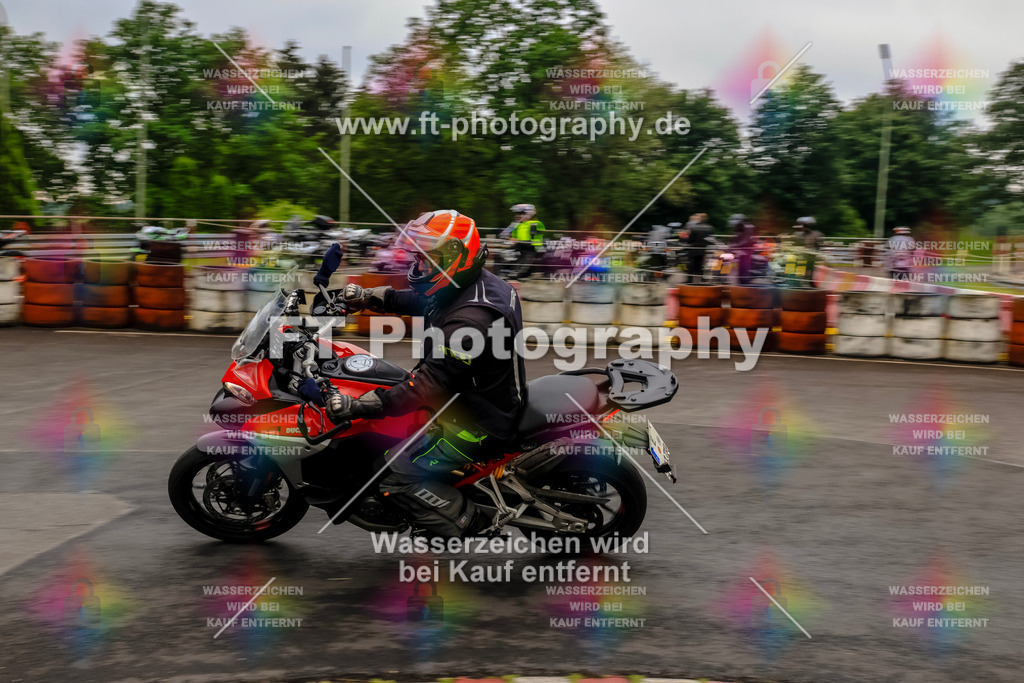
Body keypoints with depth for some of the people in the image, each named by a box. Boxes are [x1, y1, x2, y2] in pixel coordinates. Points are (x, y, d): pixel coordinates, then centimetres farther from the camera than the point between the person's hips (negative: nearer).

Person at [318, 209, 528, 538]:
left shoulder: (470, 319, -32)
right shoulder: (476, 283, 0)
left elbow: (430, 383, -32)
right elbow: (412, 299, 17)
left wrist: (355, 407, -30)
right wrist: (365, 297, 6)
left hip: (480, 421, -10)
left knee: (396, 474, -11)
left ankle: (473, 527, -3)